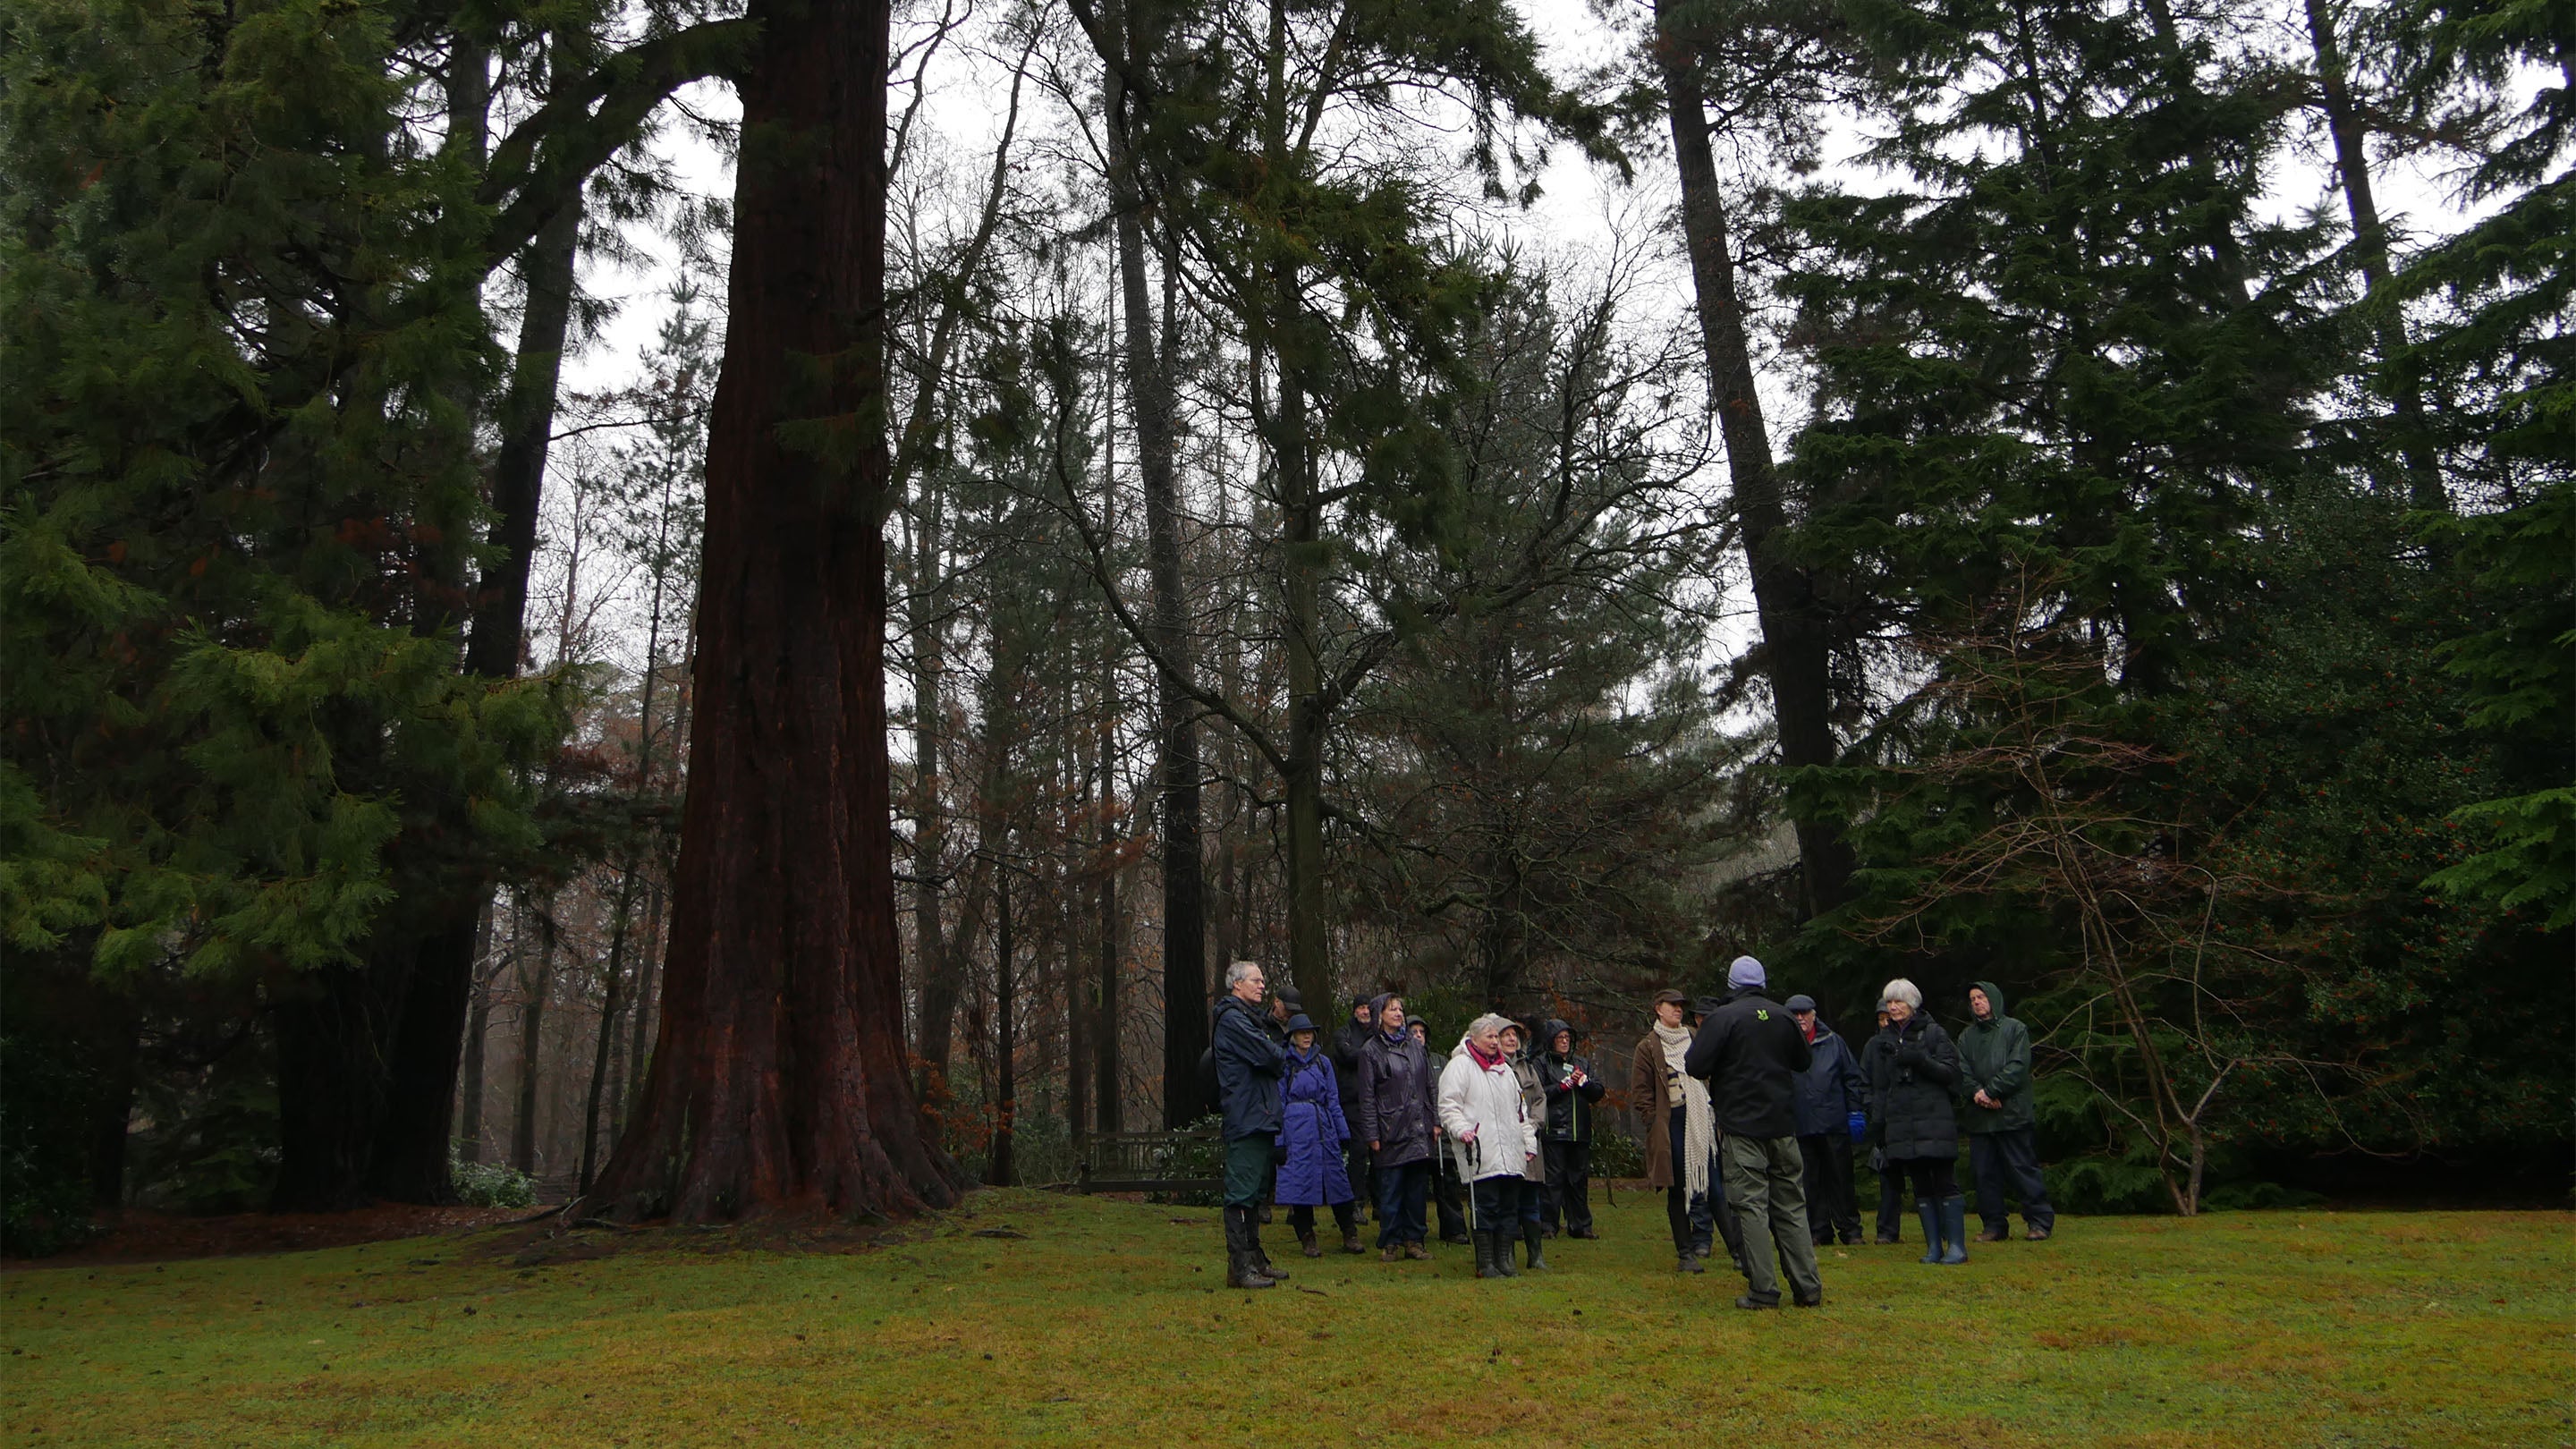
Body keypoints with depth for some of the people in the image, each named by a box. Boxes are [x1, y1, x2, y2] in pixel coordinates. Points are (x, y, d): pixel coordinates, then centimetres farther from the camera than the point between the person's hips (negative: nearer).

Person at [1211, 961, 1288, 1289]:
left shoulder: (1246, 1017, 23)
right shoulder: (1233, 1018, -12)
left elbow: (1272, 1058, 20)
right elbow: (1270, 1056, -18)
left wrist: (1274, 1059, -1)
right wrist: (1281, 1058, 3)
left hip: (1259, 1118, 11)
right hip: (1246, 1117, -11)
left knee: (1253, 1191, 15)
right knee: (1242, 1191, -9)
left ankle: (1254, 1259, 22)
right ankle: (1239, 1266, -8)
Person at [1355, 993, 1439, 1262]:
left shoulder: (1415, 1044, 12)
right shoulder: (1371, 1051, -1)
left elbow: (1429, 1085, 16)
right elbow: (1367, 1096, -3)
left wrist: (1435, 1119, 10)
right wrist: (1372, 1134, -8)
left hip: (1419, 1129, 4)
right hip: (1391, 1131, -4)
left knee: (1418, 1187, 6)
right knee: (1391, 1188, -1)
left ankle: (1414, 1240, 15)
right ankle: (1390, 1243, 9)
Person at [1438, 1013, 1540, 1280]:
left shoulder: (1504, 1068, 23)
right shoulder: (1460, 1066, -1)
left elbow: (1520, 1109, 28)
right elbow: (1448, 1105, -7)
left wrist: (1529, 1142, 21)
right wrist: (1462, 1130, -21)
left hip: (1510, 1155, 7)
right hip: (1481, 1154, -7)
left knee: (1508, 1207, 8)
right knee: (1485, 1207, -6)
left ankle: (1503, 1259, 16)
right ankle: (1485, 1263, 2)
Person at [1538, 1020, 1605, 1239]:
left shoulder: (1582, 1064, 20)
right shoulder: (1543, 1063, 5)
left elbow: (1598, 1093, 13)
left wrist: (1584, 1082, -4)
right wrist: (1565, 1084, -9)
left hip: (1580, 1131, 5)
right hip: (1554, 1130, -5)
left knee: (1579, 1179, 7)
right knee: (1554, 1179, -7)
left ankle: (1580, 1225, 14)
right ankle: (1548, 1225, -3)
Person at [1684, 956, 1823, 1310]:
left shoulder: (1723, 1018, -9)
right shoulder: (1783, 1016, 6)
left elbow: (1695, 1065, -13)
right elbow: (1804, 1060, 20)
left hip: (1742, 1126, -5)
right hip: (1783, 1124, 5)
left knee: (1752, 1206, -2)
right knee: (1791, 1206, 11)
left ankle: (1763, 1290, -4)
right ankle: (1808, 1287, 11)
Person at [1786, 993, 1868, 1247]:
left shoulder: (1833, 1042, 5)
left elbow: (1853, 1077, 10)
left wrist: (1856, 1109, 4)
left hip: (1834, 1123, 0)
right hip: (1800, 1127, 0)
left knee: (1840, 1178, 6)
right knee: (1810, 1181, 5)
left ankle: (1850, 1229, 15)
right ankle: (1819, 1231, 13)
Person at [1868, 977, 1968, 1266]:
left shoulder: (1934, 1033, 3)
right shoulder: (1884, 1040, 16)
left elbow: (1950, 1072, -4)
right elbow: (1878, 1086, 17)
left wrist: (1920, 1060, -18)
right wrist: (1877, 1120, 10)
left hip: (1935, 1121, -4)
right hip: (1901, 1125, 4)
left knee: (1945, 1184, -5)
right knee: (1921, 1188, 5)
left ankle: (1957, 1246, -2)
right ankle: (1934, 1246, 9)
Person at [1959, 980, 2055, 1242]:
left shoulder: (2015, 1029, 4)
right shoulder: (1967, 1037, 17)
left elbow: (2018, 1066, -8)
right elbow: (1962, 1072, 7)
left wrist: (1990, 1091, -15)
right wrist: (1977, 1093, -13)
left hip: (2013, 1114, -5)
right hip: (1979, 1118, 5)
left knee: (2022, 1169, -4)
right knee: (1984, 1173, 5)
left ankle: (2040, 1221, 4)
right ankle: (1994, 1225, 12)